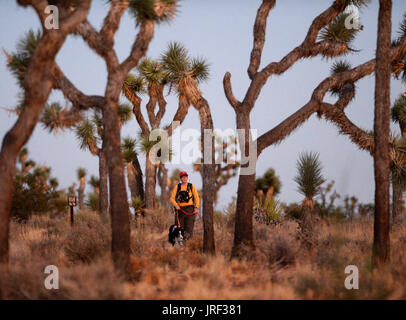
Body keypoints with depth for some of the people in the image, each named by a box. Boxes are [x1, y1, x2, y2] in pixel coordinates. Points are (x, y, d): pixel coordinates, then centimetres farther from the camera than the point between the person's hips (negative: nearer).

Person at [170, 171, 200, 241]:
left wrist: (197, 207, -3)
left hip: (189, 209, -1)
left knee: (189, 225, -11)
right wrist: (176, 205, -11)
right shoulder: (177, 187, 11)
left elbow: (196, 198, 9)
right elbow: (172, 198, 8)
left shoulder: (192, 186, 10)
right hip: (180, 209, 1)